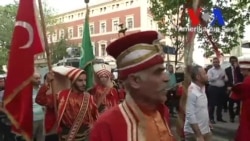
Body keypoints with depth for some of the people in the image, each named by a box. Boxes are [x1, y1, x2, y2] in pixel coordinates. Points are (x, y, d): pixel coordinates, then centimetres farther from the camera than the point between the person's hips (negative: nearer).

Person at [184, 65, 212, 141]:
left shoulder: (202, 88, 7)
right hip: (194, 133, -8)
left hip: (205, 131, 8)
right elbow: (190, 116, -24)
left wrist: (208, 129, 16)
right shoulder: (191, 92, -21)